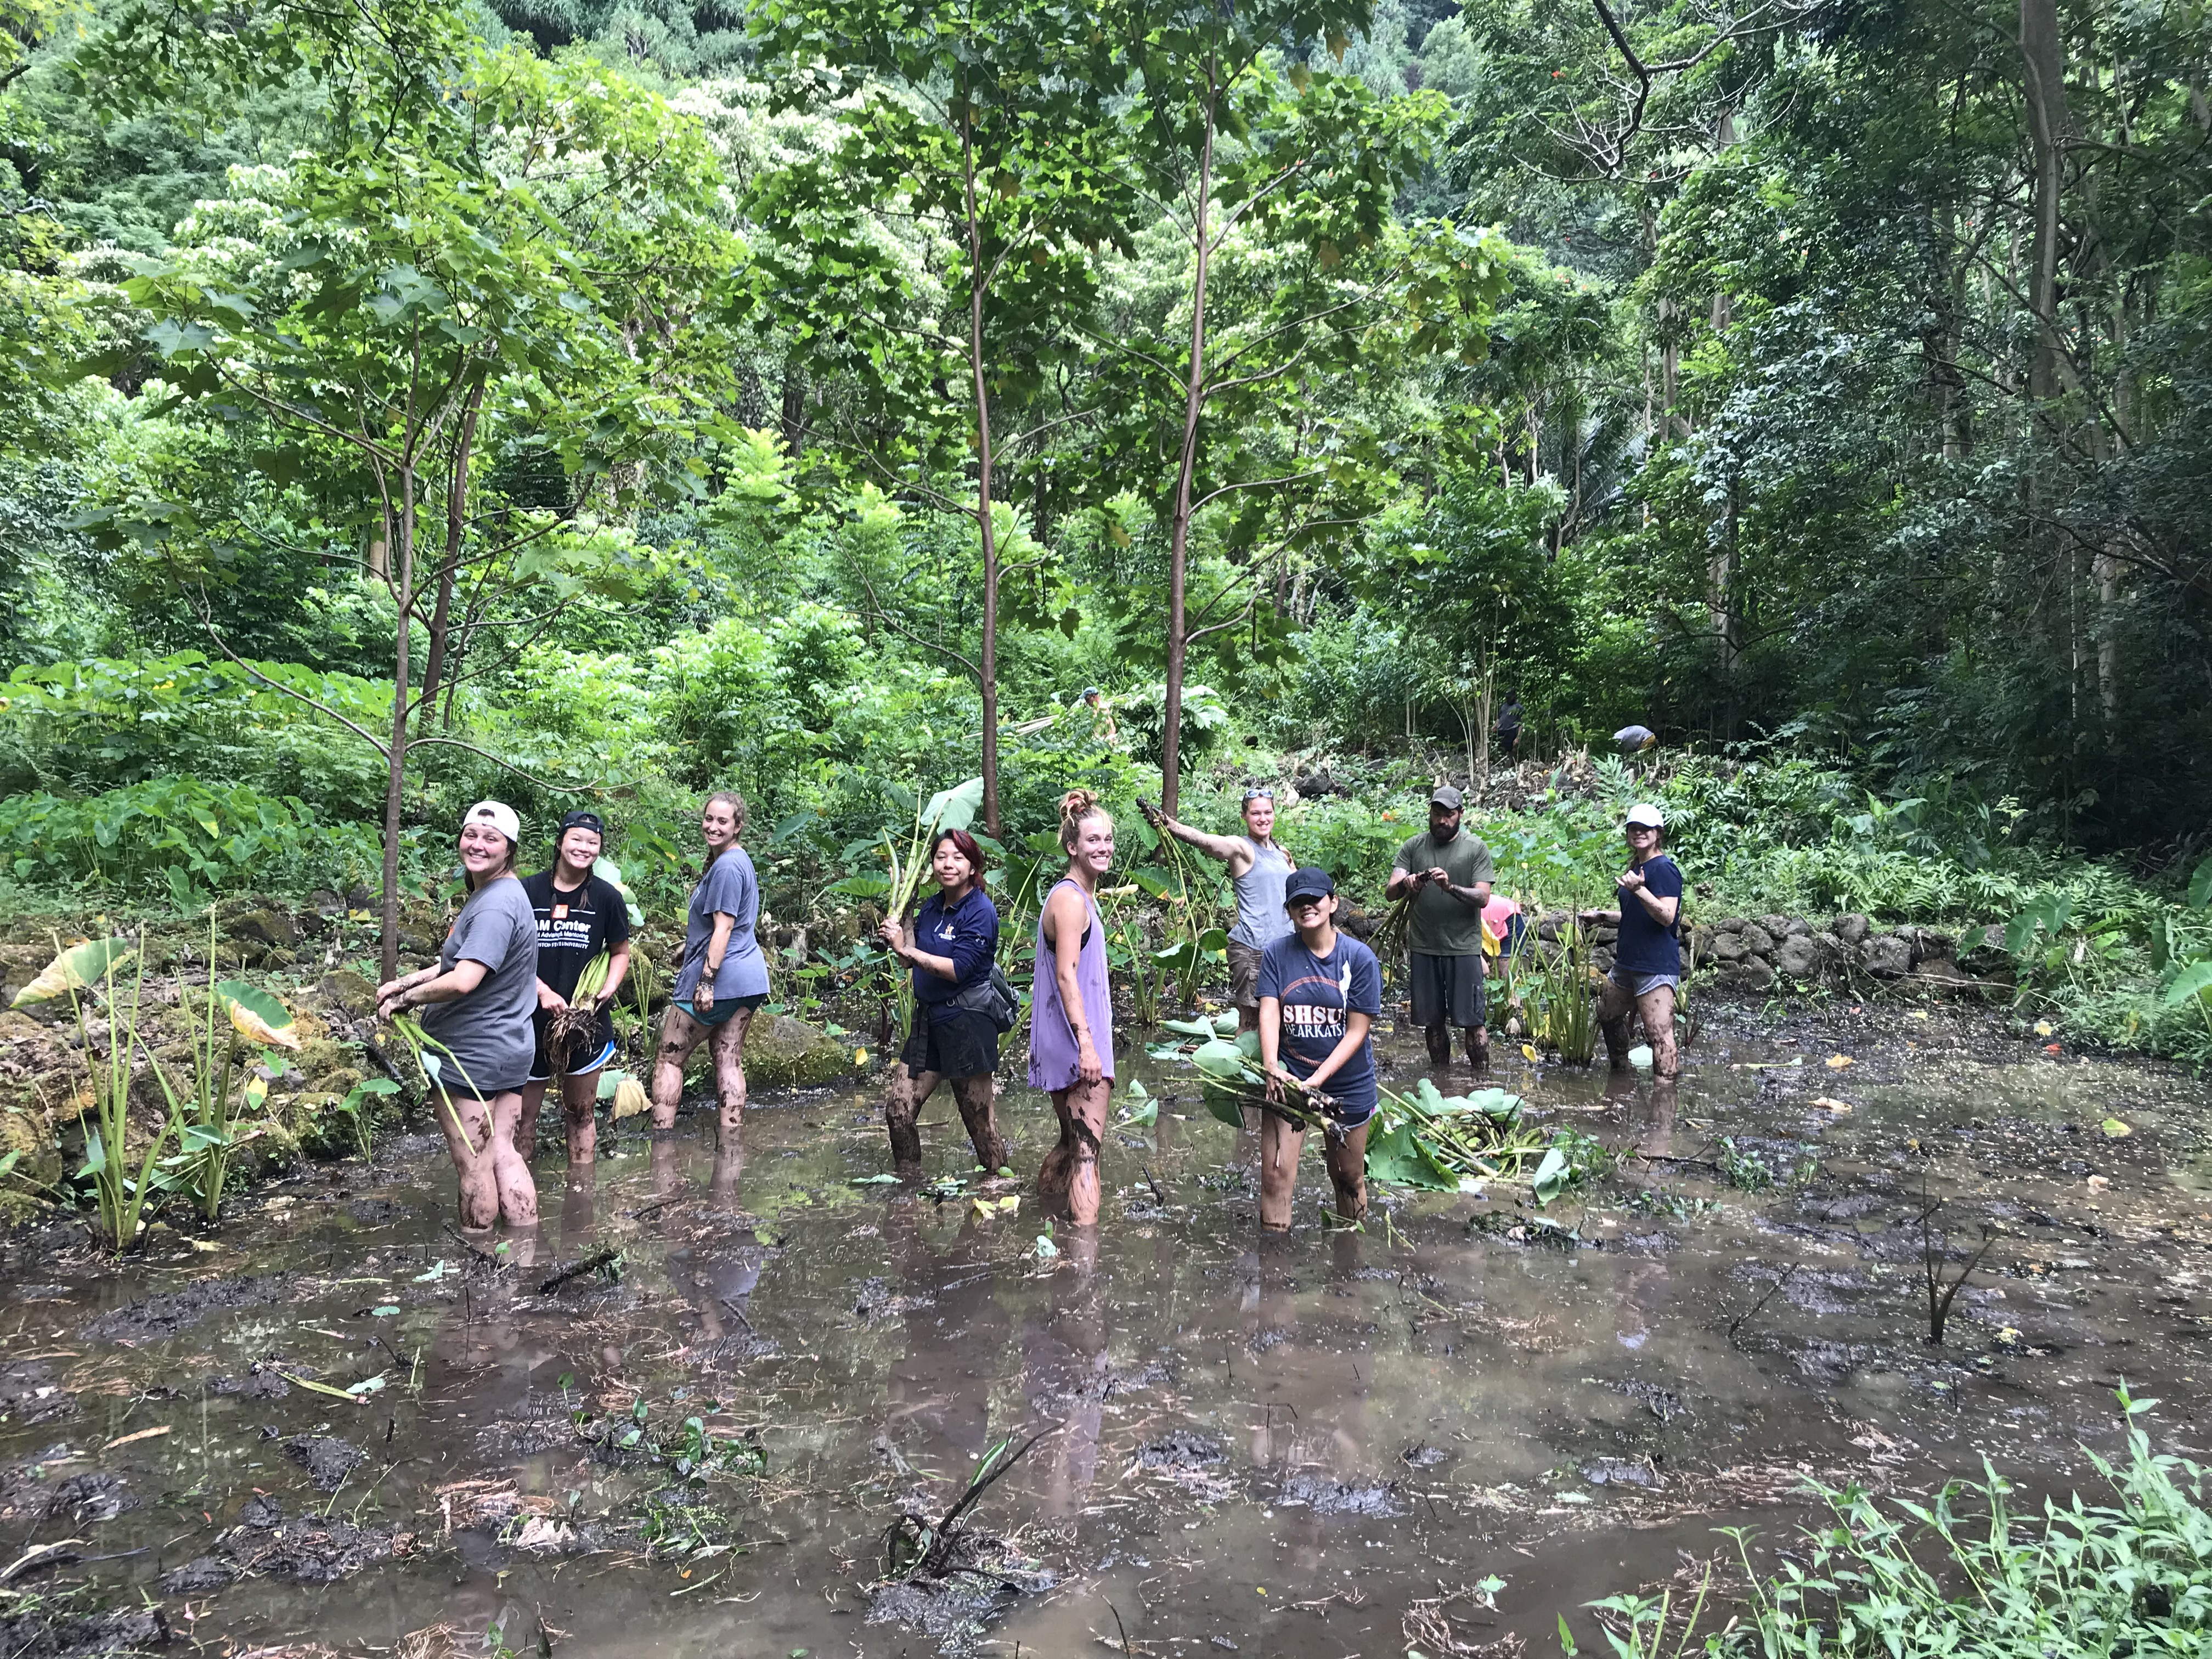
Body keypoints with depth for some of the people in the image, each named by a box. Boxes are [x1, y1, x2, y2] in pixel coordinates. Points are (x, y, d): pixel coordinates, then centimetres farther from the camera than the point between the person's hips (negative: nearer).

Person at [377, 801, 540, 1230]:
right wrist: (403, 982, 10)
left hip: (471, 1055, -10)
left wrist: (404, 999, -15)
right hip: (510, 1049, 10)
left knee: (473, 1167, 4)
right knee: (504, 1155, 12)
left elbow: (463, 981, -30)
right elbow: (462, 964, 20)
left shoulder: (495, 906, -22)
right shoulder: (490, 894, 12)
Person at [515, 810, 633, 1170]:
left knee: (582, 1114, 11)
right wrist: (543, 992, -14)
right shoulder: (528, 890, -5)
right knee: (521, 1118, 4)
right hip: (534, 1018, -1)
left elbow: (620, 952, 9)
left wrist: (609, 989, -9)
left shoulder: (607, 897, -1)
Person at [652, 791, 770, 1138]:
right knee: (729, 1059, 9)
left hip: (720, 978, -9)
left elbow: (723, 929, -20)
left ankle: (660, 1137, 3)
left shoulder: (726, 867, -15)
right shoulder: (740, 860, 16)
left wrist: (706, 981, -21)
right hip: (749, 979, 9)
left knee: (669, 1058, 2)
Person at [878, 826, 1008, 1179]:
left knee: (978, 1117, 2)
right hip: (928, 1019, 7)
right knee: (898, 1108, 6)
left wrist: (907, 949, -20)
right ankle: (910, 1186, 24)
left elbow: (958, 969, -21)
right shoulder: (932, 907, 9)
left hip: (967, 1023, -7)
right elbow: (911, 960, 12)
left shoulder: (980, 912, -13)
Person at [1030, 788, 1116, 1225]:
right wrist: (1086, 1043, -27)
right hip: (1078, 1041, -10)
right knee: (1086, 1145, -13)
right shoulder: (1070, 899, -14)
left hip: (1073, 1043, 10)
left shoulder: (1083, 895, 18)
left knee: (1072, 1142, 20)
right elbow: (1066, 975, -21)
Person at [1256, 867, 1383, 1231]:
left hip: (1347, 1085, 0)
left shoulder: (1360, 958, -10)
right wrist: (1271, 1068, -29)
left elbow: (1357, 1031, -12)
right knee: (1276, 1173, -8)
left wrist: (1318, 1079, -22)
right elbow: (1269, 1013, -12)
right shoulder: (1277, 954, -4)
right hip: (1288, 1077, 0)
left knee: (1348, 1178, 14)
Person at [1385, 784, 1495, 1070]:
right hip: (1424, 948, 2)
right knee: (1432, 1020, 10)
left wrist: (1450, 887, -26)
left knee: (1472, 1020, -2)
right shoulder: (1413, 847, 6)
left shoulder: (1476, 848, 0)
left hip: (1463, 947, -2)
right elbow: (1389, 892, -2)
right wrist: (1404, 884, -26)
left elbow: (1483, 897, -8)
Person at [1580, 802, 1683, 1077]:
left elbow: (1666, 916, -23)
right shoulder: (1636, 869, 17)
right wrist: (1602, 916, 28)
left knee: (1659, 1033, -13)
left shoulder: (1664, 869, -12)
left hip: (1657, 965, -11)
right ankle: (1621, 1072, 41)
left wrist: (1638, 890, -33)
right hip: (1628, 962, 11)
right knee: (1607, 1014, 24)